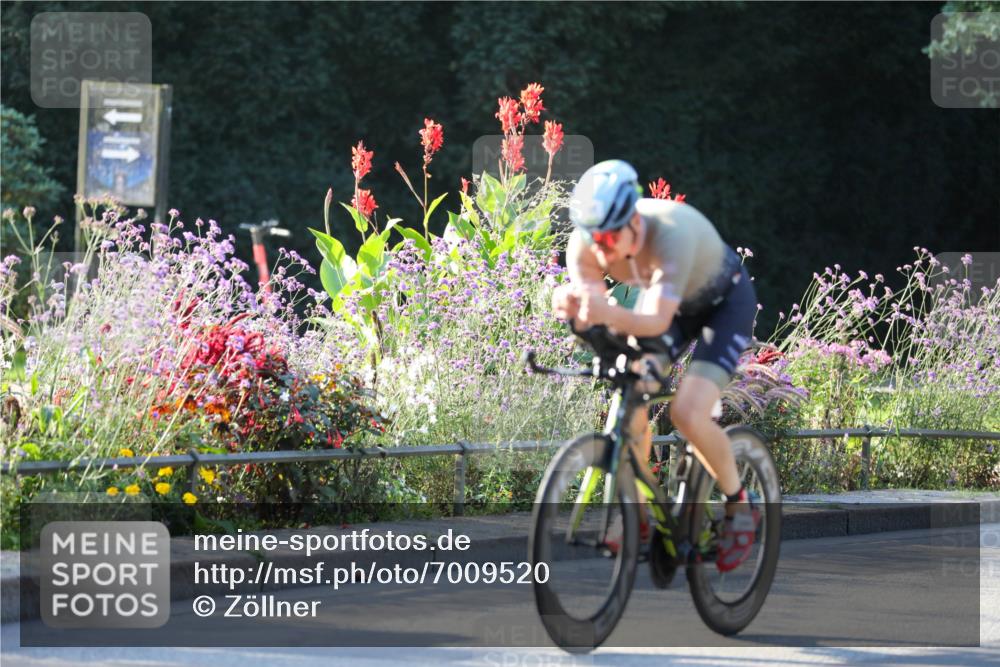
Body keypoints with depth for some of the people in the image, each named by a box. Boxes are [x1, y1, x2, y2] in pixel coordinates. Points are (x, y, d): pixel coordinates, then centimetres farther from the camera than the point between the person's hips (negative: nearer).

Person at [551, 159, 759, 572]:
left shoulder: (671, 233, -42)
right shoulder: (587, 242, -26)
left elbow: (656, 322, -48)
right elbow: (586, 319, -31)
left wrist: (611, 314, -68)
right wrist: (570, 308, -55)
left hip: (725, 302, -5)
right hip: (666, 301, 5)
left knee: (688, 413, -22)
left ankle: (739, 505, 2)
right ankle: (637, 515, 6)